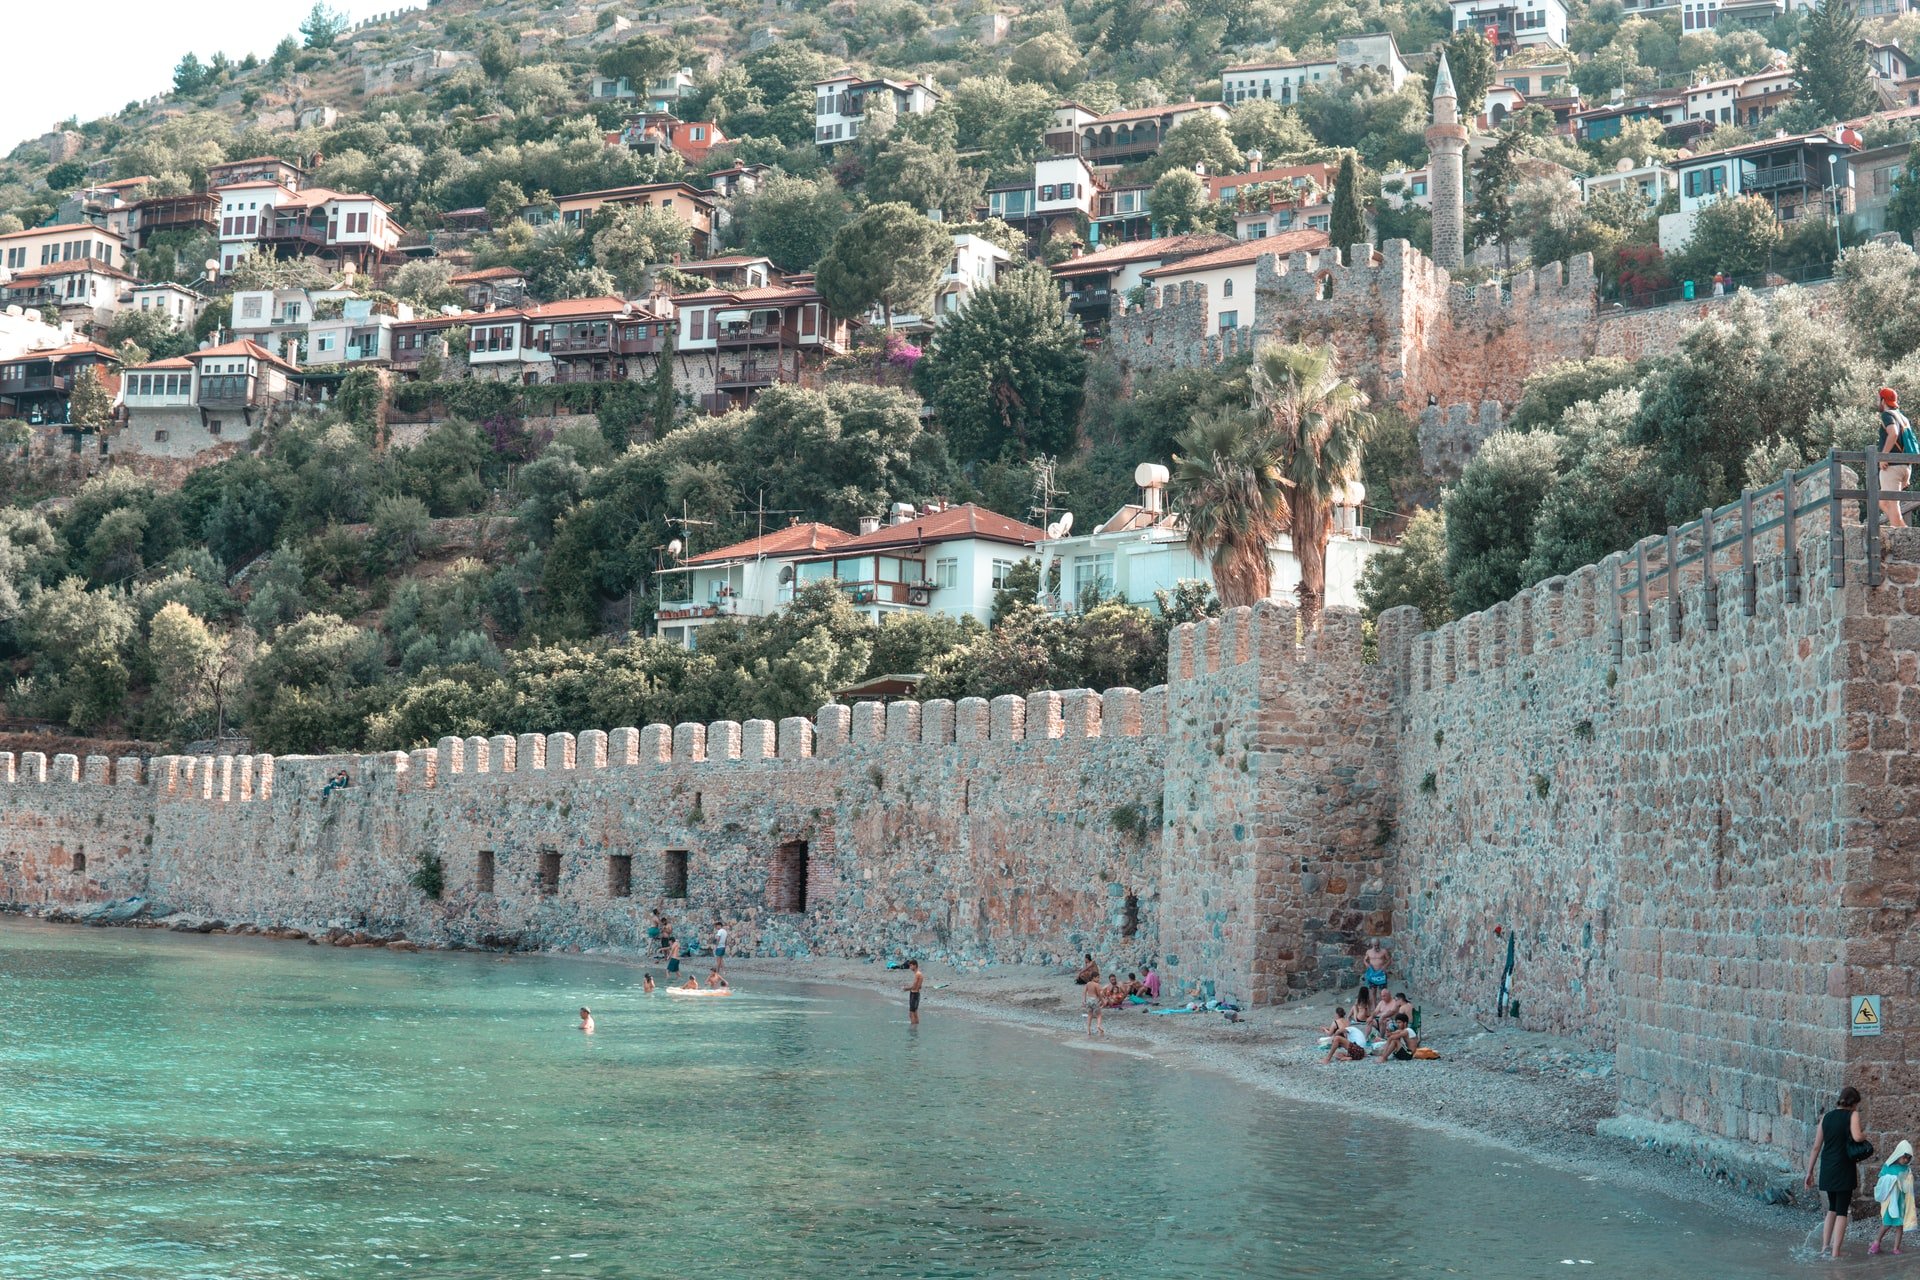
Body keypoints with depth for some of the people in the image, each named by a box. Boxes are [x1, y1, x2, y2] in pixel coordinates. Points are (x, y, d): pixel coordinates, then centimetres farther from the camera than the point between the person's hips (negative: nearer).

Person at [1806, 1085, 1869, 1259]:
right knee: (1842, 1212, 1)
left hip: (1826, 1170, 5)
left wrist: (1809, 1172, 14)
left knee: (1832, 1208, 21)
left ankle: (1825, 1247, 17)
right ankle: (1835, 1252, -3)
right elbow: (1857, 1137, -23)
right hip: (1844, 1169, -5)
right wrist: (1865, 1134, 0)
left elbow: (1816, 1147, 10)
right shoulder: (1853, 1115, -4)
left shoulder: (1826, 1117, 10)